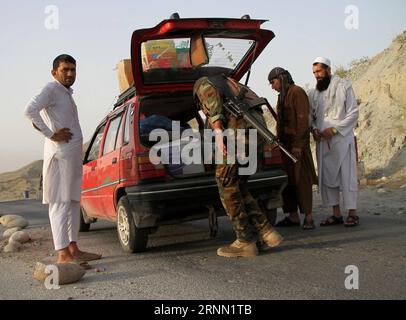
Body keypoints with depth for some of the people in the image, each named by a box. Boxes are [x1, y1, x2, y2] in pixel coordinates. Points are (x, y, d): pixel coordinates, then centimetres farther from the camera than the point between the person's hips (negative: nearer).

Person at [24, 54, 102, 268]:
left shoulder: (67, 93, 21)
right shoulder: (51, 89, -6)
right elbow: (30, 110, -22)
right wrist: (51, 135, -20)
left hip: (73, 154, 10)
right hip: (60, 153, -10)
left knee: (73, 202, 11)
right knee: (61, 202, -11)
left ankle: (73, 249, 17)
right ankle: (63, 255, -12)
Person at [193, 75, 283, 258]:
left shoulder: (203, 83, 16)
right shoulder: (234, 87, 39)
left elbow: (212, 94, -7)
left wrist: (218, 131, -17)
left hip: (239, 129, -8)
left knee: (226, 184, 1)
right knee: (238, 187, 15)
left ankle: (245, 242, 2)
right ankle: (266, 232, 8)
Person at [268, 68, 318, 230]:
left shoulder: (297, 92, -8)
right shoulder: (282, 96, 19)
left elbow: (302, 119, -15)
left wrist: (298, 145, -19)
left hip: (297, 143, -8)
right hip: (284, 142, 8)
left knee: (301, 179, -7)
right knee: (286, 180, 5)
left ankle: (308, 217, -3)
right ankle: (293, 216, 10)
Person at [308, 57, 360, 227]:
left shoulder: (344, 86, 0)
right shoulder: (313, 93, 14)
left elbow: (354, 112, -5)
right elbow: (311, 115, 18)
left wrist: (335, 129, -14)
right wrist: (314, 129, -4)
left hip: (342, 138, -5)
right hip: (322, 141, 5)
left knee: (347, 175, -4)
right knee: (326, 177, 5)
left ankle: (352, 213, 3)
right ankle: (336, 214, 13)